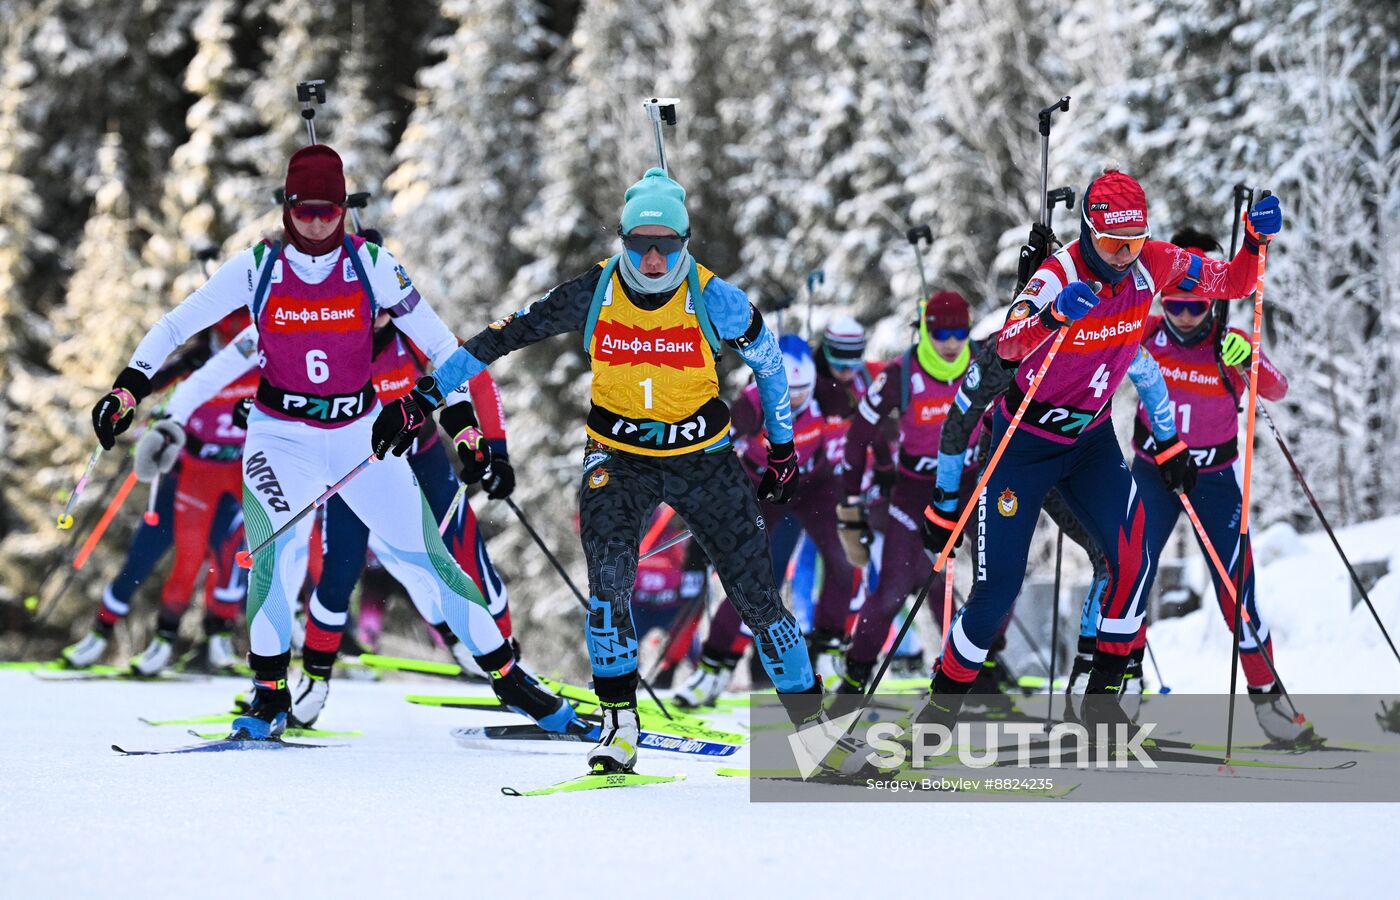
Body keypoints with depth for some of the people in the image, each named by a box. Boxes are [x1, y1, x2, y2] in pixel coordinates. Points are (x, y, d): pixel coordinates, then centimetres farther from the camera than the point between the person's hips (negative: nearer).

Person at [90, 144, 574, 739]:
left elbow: (437, 342, -3)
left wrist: (466, 424, -9)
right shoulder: (257, 267, -7)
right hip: (281, 435, -1)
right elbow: (176, 326, -2)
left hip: (362, 434, 1)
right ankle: (270, 694, -12)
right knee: (279, 546, -26)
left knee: (424, 557, -3)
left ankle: (507, 676, 11)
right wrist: (128, 389, -12)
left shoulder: (372, 264, -7)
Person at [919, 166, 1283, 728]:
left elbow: (1232, 284, -3)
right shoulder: (1059, 275, -29)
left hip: (1091, 439, 4)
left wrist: (1256, 242, -24)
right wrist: (1053, 316, -66)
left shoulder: (1152, 264, -13)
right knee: (997, 590, -4)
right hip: (1026, 442, -4)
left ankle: (1101, 697, -1)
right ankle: (945, 697, 19)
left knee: (1133, 559, -17)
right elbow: (1007, 346, -46)